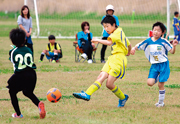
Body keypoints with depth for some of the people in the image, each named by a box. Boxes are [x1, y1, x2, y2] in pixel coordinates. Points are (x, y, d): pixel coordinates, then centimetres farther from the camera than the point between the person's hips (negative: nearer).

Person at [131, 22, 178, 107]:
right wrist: (133, 48, -16)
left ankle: (161, 102, 16)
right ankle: (157, 78, 24)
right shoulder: (148, 41, 0)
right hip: (154, 65, 3)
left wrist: (174, 46, -24)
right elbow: (138, 46, 6)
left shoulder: (163, 42, -8)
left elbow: (172, 52, -4)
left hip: (163, 64, -3)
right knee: (150, 83, -11)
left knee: (161, 85, -2)